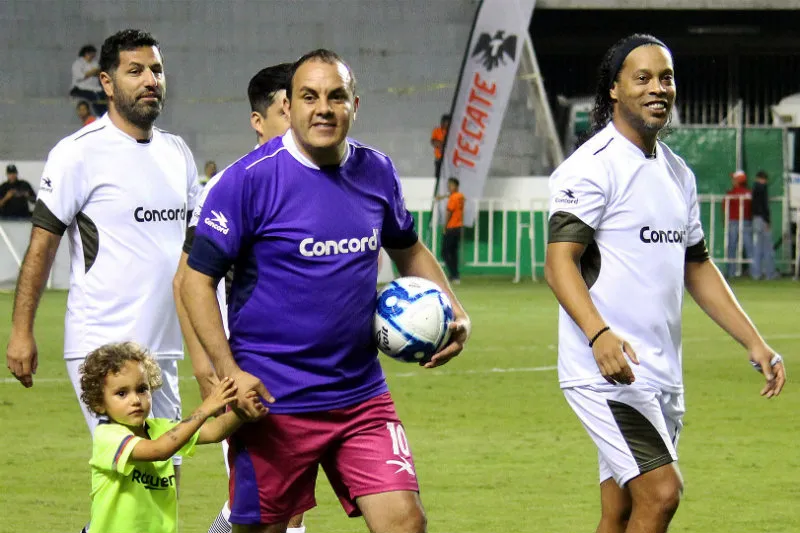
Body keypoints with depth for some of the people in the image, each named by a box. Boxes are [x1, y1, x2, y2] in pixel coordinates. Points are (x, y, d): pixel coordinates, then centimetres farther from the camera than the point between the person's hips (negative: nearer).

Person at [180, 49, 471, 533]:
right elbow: (197, 279, -9)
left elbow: (409, 250, 24)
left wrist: (454, 313, 7)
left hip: (362, 397, 4)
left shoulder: (377, 172, 5)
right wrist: (229, 372, -18)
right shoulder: (250, 179, -10)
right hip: (271, 402, -4)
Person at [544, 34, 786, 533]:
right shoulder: (593, 166, -9)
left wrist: (755, 343, 18)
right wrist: (599, 333, -34)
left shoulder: (678, 173, 17)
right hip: (607, 369, -8)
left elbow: (697, 266, 25)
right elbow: (560, 262, -18)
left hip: (662, 376, 8)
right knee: (662, 492, -20)